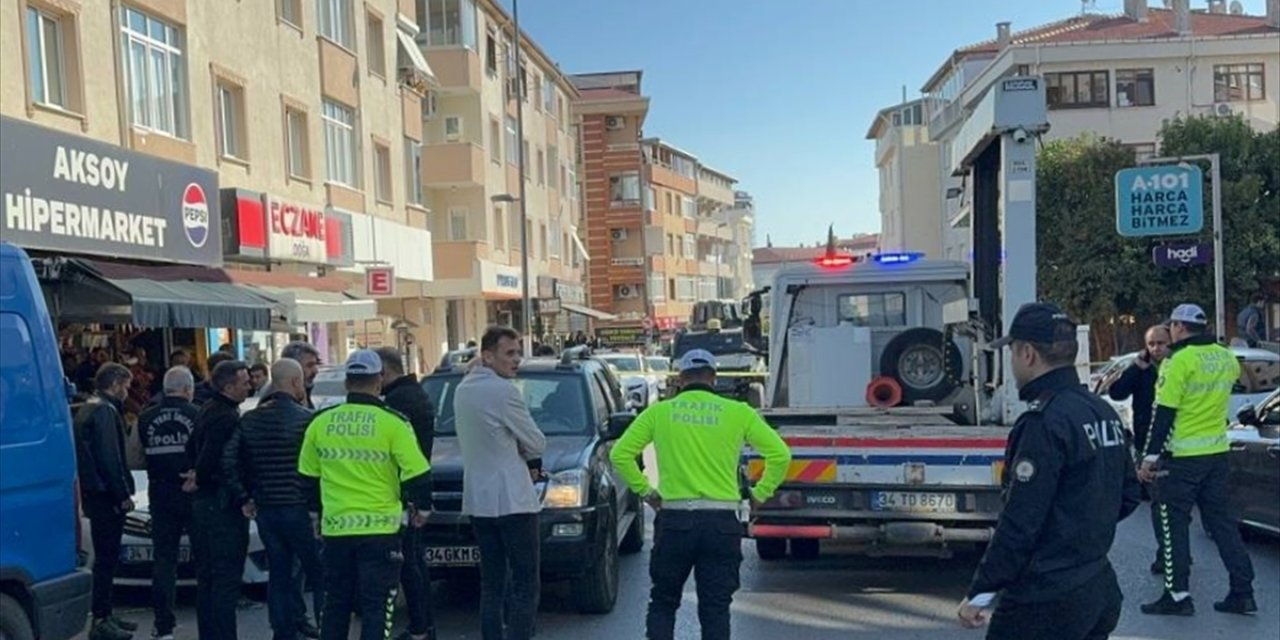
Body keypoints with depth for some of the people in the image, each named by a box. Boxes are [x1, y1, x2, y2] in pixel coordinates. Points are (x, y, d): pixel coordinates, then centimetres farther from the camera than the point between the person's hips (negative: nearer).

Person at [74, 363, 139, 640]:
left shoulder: (88, 409, 18)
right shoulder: (105, 411, -14)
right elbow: (110, 458, -20)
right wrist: (123, 494, -15)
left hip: (94, 493, 10)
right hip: (107, 495, -10)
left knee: (106, 557, 15)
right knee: (106, 558, -6)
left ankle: (105, 615, 22)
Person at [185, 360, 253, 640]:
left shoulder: (208, 410, 12)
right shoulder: (227, 418, -19)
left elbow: (192, 449, 23)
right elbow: (210, 461, -24)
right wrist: (201, 480, -6)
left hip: (203, 502, 10)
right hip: (223, 504, -10)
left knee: (207, 575, 16)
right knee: (226, 577, -6)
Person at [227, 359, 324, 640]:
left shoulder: (250, 420, 7)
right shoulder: (305, 419, -11)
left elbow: (230, 462, 4)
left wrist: (244, 498, 9)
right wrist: (320, 505, -3)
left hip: (265, 510, 6)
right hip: (299, 509, -6)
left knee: (279, 575, 13)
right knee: (318, 573, 3)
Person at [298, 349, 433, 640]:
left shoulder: (320, 423, 3)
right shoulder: (392, 423, -9)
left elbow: (306, 476, 13)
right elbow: (417, 473, -11)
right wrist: (422, 508, 7)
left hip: (335, 528, 4)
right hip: (379, 529, -4)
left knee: (335, 605, 17)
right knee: (376, 609, 2)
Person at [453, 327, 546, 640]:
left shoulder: (463, 389, 11)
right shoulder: (503, 391, -15)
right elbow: (537, 444, -7)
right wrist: (530, 459, 14)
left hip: (477, 501, 8)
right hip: (511, 499, -8)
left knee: (492, 584, 14)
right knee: (525, 586, -3)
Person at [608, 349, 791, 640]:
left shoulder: (659, 412, 4)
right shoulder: (738, 412, 2)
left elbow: (620, 454, 4)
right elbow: (780, 455, 0)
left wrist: (643, 490, 11)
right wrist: (760, 494, 10)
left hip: (674, 521, 0)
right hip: (722, 523, 0)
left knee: (663, 603, 16)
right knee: (716, 609, 7)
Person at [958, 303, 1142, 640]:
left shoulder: (1045, 422, -20)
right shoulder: (1104, 413, 8)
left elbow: (1020, 522, -22)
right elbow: (1128, 496, 17)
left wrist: (981, 592, -16)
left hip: (1045, 603, -9)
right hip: (1100, 590, 9)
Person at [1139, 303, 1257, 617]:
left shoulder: (1180, 360, -15)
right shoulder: (1226, 357, 5)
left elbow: (1164, 412, -16)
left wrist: (1150, 455, -13)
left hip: (1181, 456, -7)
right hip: (1217, 452, 7)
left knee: (1174, 525, 2)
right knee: (1222, 521, 13)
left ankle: (1178, 596, 4)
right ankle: (1243, 593, 15)